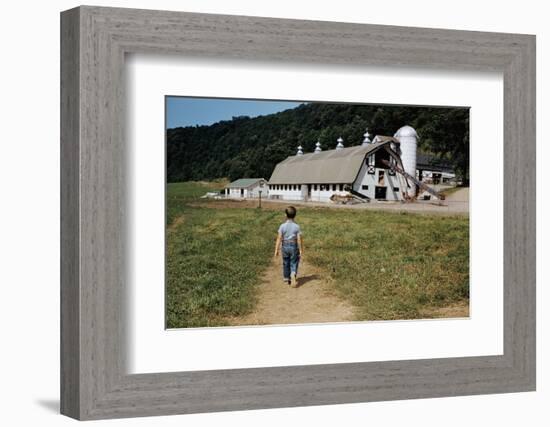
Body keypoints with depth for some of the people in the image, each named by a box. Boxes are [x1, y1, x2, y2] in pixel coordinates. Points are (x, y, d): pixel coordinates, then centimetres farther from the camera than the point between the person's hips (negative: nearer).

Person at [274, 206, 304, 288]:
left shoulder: (282, 226, -8)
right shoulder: (297, 226, -10)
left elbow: (279, 238, -9)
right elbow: (299, 239, -9)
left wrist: (276, 250, -5)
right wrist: (301, 250, 0)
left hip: (285, 246, 1)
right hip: (294, 247, -1)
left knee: (286, 263, 16)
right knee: (294, 263, 6)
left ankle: (286, 279, 28)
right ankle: (293, 276, -18)